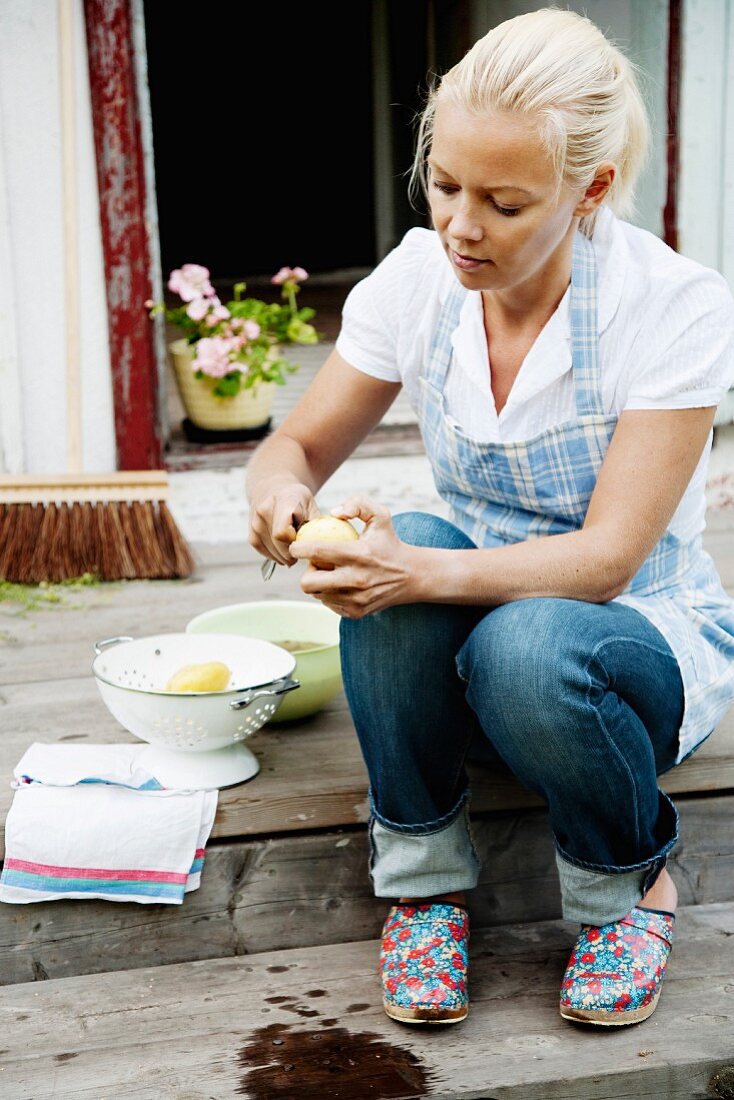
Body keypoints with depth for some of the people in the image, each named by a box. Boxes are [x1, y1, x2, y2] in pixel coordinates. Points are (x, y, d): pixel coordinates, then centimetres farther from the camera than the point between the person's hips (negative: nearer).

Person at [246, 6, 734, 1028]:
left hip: (649, 635, -3)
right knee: (397, 556, -31)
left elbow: (607, 557, -25)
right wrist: (279, 495, -25)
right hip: (475, 631, 3)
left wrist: (425, 573, -42)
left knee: (530, 646, -38)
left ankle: (630, 886, -5)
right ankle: (425, 876, -11)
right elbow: (298, 446, 1)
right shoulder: (416, 281, -9)